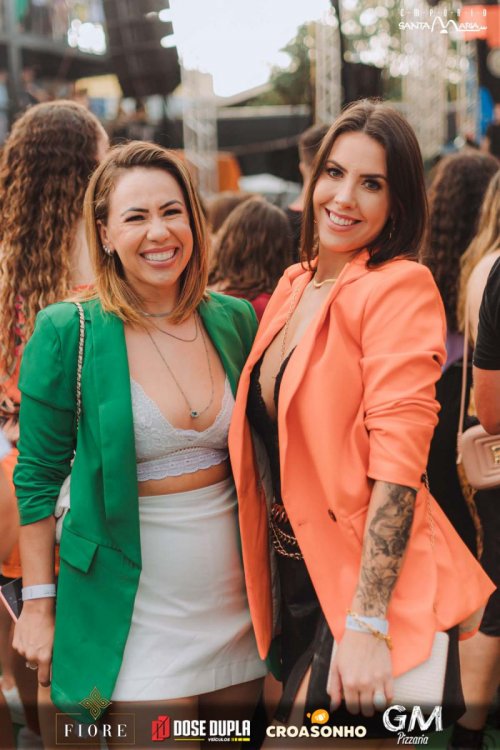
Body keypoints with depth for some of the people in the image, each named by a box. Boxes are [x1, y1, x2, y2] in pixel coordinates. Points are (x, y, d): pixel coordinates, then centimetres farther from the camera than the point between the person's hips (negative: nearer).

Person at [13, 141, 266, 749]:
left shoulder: (234, 320, 1)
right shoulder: (68, 334, -11)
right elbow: (38, 476, -6)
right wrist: (38, 604, -5)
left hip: (234, 592, 4)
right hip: (132, 602, -4)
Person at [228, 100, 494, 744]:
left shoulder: (399, 287, -15)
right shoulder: (293, 286, 7)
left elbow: (398, 459, -21)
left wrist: (366, 626, -25)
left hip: (372, 584, -7)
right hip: (299, 574, 7)